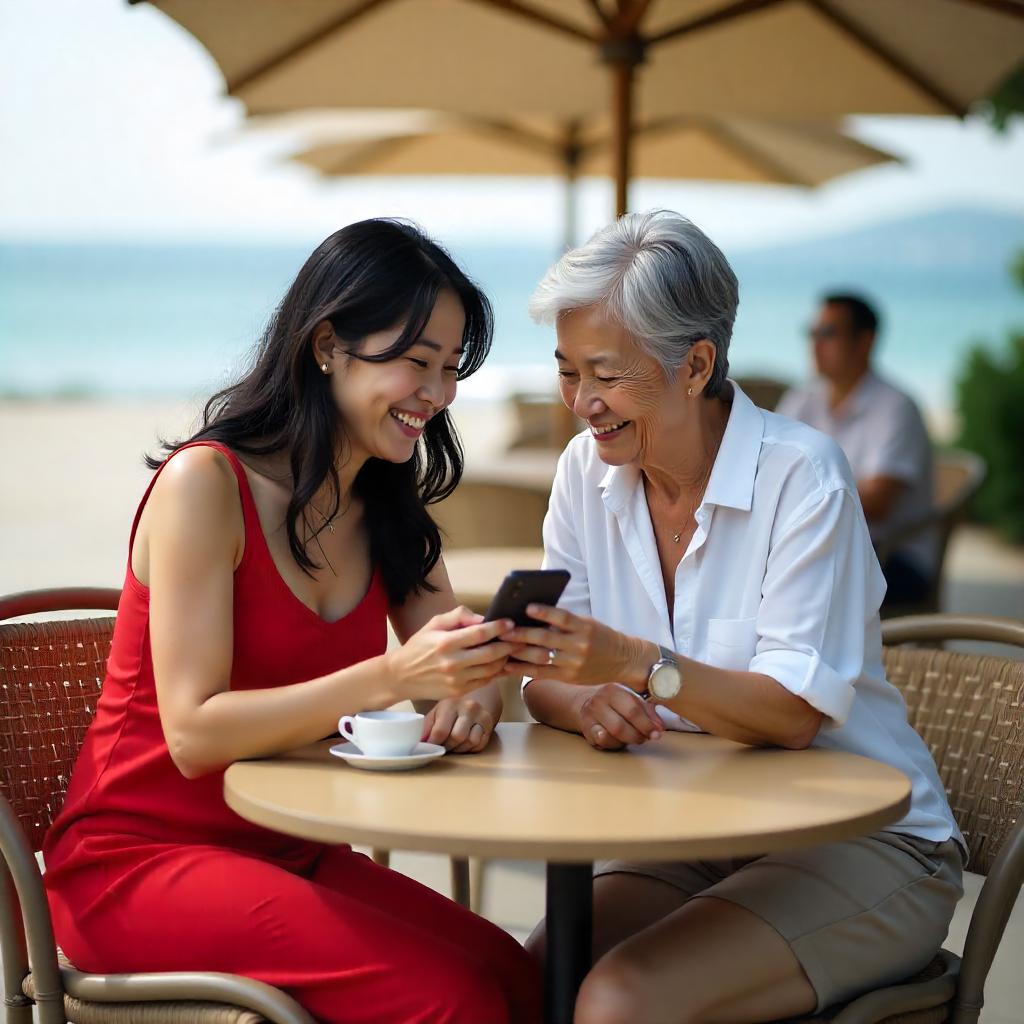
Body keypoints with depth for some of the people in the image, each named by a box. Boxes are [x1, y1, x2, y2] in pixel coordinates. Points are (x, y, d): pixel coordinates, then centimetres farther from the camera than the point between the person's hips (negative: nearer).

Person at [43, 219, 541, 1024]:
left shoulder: (386, 509, 10)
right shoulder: (205, 482, -14)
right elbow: (194, 734, -19)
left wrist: (474, 690, -19)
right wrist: (389, 677, -31)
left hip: (287, 852, 7)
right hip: (136, 858, -7)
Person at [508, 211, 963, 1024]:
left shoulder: (801, 474, -14)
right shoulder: (589, 471, 2)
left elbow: (797, 711, -20)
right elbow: (550, 681, 1)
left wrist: (639, 665, -34)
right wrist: (590, 703, -23)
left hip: (860, 838, -5)